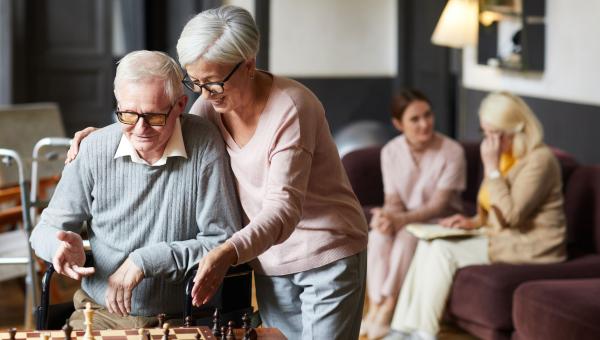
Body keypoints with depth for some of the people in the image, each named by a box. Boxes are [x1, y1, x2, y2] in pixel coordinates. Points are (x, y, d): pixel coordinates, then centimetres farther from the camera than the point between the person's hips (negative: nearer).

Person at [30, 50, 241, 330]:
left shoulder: (204, 144, -8)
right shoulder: (94, 150, -1)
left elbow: (226, 241, -8)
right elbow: (46, 230, 9)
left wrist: (147, 260, -16)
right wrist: (67, 244, -15)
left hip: (179, 318, -1)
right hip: (100, 314, 2)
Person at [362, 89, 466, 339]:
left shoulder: (452, 152, -17)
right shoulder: (390, 152, -4)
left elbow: (438, 205, -19)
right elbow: (393, 200, -3)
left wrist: (400, 220, -32)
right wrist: (388, 217, -28)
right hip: (404, 219, 3)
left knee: (407, 236, -34)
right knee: (378, 234, -30)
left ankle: (387, 312, -29)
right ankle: (375, 308, -28)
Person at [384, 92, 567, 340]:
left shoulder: (539, 159, -17)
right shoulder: (503, 156, 11)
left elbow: (511, 215, -24)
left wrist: (491, 168, -22)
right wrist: (474, 221, 4)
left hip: (528, 247, -9)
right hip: (499, 237, 9)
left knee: (444, 251, -21)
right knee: (427, 245, -7)